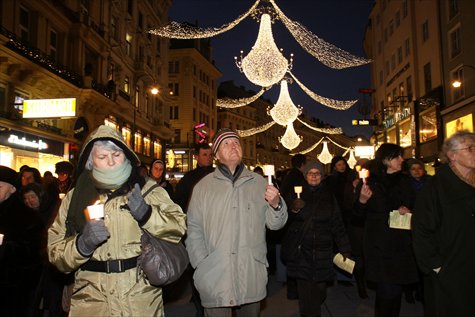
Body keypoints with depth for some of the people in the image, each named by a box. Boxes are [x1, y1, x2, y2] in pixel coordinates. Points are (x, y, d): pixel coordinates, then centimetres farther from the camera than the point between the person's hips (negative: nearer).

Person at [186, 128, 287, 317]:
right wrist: (202, 265, -9)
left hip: (252, 278, 2)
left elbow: (275, 224, 2)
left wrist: (276, 204, -18)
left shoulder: (259, 183, 5)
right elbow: (193, 229, 0)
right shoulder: (203, 186, 2)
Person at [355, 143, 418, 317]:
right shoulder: (370, 182, -4)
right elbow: (358, 213, -1)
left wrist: (408, 210, -3)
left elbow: (414, 205, 19)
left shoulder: (404, 181, 10)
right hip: (379, 244, -4)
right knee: (387, 290, -6)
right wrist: (362, 200, -22)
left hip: (401, 243, 4)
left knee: (397, 288, 10)